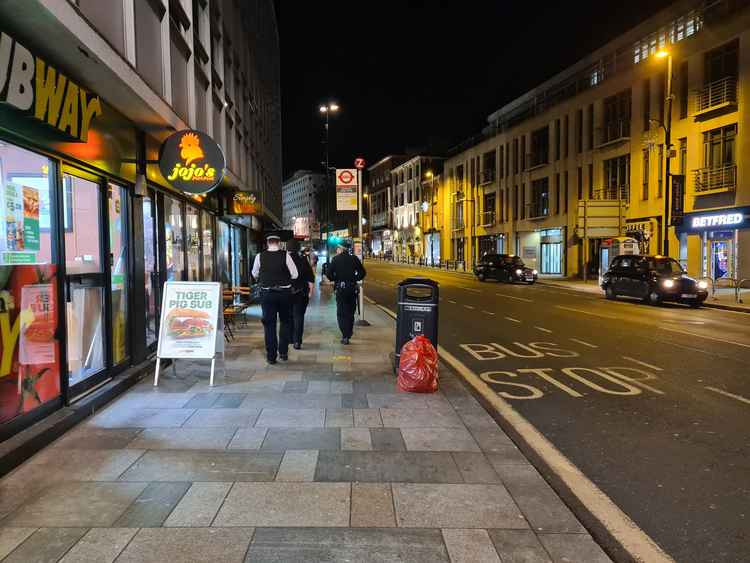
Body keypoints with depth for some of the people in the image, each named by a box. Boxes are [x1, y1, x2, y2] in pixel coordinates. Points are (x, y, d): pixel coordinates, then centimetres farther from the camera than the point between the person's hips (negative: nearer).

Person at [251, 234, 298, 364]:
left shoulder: (260, 256, -4)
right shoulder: (285, 255, -8)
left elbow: (254, 275, 11)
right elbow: (295, 275, -6)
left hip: (267, 293, 0)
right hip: (284, 293, 0)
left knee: (269, 324, 8)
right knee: (285, 322, 18)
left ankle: (271, 356, 11)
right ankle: (283, 352, 19)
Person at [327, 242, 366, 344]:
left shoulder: (336, 259, -4)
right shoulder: (354, 258, 3)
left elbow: (329, 273, -9)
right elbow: (362, 272, 2)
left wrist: (335, 280, 8)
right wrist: (355, 279, 12)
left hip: (340, 288, -3)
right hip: (353, 288, 3)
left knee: (341, 313, 1)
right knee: (351, 312, 15)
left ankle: (345, 336, -8)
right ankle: (349, 334, 19)